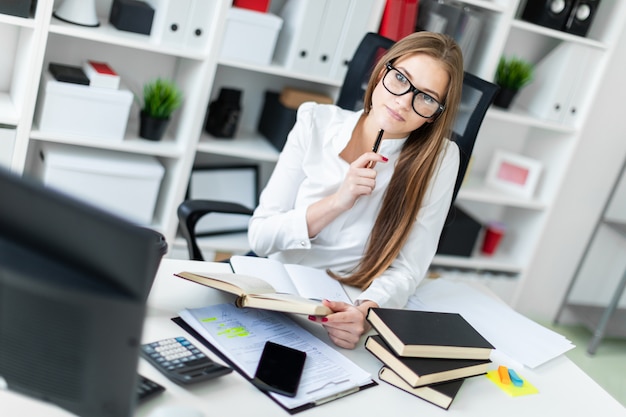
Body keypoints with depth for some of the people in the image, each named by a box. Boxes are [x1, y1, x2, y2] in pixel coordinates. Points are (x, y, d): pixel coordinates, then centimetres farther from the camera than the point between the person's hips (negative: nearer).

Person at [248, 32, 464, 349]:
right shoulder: (317, 123, -7)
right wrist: (337, 202, -23)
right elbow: (259, 237, -9)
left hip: (346, 310, 1)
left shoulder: (437, 158, -10)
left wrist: (364, 312, -33)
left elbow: (406, 270, -12)